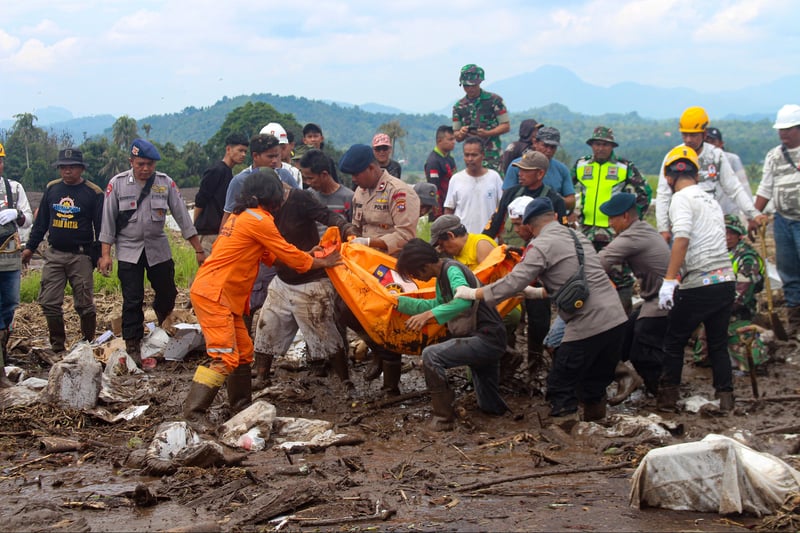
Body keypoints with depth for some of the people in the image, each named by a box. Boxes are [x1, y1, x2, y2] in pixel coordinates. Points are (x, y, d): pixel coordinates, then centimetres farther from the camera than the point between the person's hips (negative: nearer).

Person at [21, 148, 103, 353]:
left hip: (80, 257, -4)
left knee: (84, 304, 2)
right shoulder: (52, 189, 8)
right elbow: (41, 221, 16)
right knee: (49, 302, 1)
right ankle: (57, 346, 11)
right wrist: (30, 246, 14)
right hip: (53, 255, 4)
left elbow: (101, 227, -2)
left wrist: (99, 255, -6)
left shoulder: (93, 193, -3)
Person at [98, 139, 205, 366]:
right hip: (128, 251, -2)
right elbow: (108, 221, -2)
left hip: (159, 249, 2)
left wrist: (199, 250, 0)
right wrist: (105, 254, -6)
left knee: (167, 294, 10)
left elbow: (182, 217, 0)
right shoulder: (117, 184, -7)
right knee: (132, 301, -2)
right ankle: (133, 347, 6)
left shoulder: (165, 183, -4)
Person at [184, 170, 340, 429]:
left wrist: (307, 256, 15)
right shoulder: (258, 220, -13)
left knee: (243, 352, 15)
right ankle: (194, 411, -12)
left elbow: (270, 255, 20)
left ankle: (241, 405, 23)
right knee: (224, 357, -13)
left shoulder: (242, 215, 16)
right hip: (213, 294, -10)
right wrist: (322, 262, 7)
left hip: (227, 296, 10)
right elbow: (289, 255, -6)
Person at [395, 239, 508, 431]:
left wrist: (429, 315, -42)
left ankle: (443, 417, -15)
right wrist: (400, 302, 23)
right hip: (488, 342, 10)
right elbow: (437, 304, 25)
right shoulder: (443, 276, 13)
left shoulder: (452, 270, -16)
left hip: (487, 339, -10)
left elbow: (464, 299, -34)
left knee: (431, 356, -23)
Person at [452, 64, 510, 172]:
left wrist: (487, 133, -15)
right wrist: (461, 133, -10)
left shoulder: (494, 100, 0)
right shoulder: (459, 106, 12)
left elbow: (506, 126, 0)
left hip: (493, 155, -4)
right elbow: (457, 137, 15)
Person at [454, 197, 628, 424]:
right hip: (616, 319, 7)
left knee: (560, 386, 6)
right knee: (594, 384, 21)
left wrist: (473, 293, 1)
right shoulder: (578, 237, 18)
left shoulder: (542, 245, -6)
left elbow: (513, 283, -10)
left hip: (587, 326, -7)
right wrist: (539, 292, 35)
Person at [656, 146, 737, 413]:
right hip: (726, 281, 7)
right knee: (718, 343, 17)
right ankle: (725, 398, 15)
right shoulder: (711, 200, 18)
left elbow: (682, 238, -21)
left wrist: (669, 281, -24)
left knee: (674, 342, 8)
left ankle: (668, 398, 12)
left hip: (699, 285, -7)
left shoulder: (682, 198, -7)